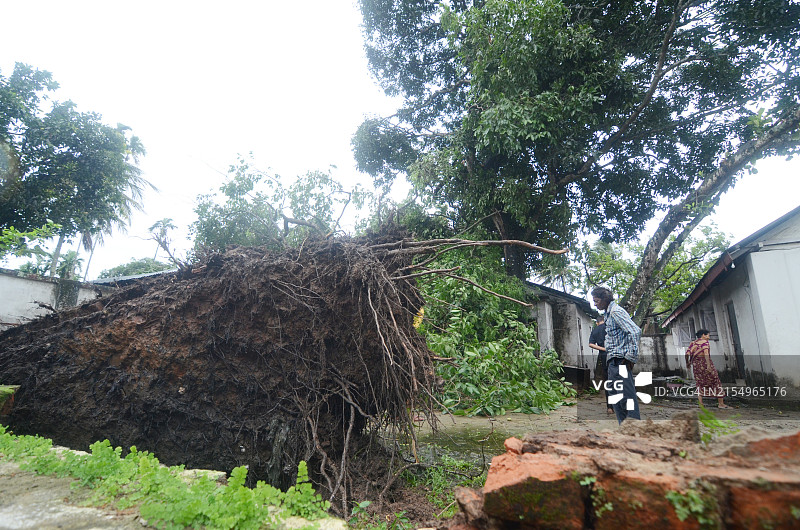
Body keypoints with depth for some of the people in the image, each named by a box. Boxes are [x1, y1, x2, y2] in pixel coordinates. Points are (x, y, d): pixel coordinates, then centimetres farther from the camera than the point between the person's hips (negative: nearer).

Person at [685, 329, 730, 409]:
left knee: (699, 384, 10)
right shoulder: (705, 342, -5)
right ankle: (721, 403, 12)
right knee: (715, 381, 8)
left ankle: (700, 404, 3)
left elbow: (687, 353, 1)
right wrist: (708, 364, -25)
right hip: (704, 362, -5)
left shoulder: (693, 342, 11)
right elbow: (706, 352, -20)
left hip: (695, 363, 5)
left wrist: (687, 362, 13)